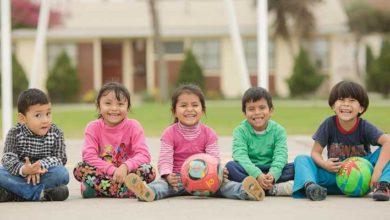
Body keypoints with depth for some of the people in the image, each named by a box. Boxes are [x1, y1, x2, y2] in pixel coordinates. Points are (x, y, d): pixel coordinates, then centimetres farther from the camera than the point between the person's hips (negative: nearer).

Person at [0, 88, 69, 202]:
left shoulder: (55, 133, -3)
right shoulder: (15, 133, -5)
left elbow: (60, 158, -9)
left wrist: (40, 165, -28)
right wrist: (22, 170, -38)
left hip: (42, 175, 0)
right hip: (20, 176, 0)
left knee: (61, 173, -30)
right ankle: (39, 192, -33)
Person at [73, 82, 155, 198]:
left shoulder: (133, 126, -3)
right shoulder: (93, 127, -3)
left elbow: (143, 155, -14)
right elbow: (89, 156, -15)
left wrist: (125, 167, -32)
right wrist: (113, 170, -27)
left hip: (126, 172, 0)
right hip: (102, 173, 0)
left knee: (148, 170, -28)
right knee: (80, 169, -27)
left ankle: (98, 190, -31)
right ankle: (125, 191, -34)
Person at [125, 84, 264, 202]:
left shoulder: (208, 133, 4)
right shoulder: (169, 133, 1)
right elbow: (165, 160, -7)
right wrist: (168, 176, -29)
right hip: (178, 179, -1)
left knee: (222, 184, -29)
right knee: (162, 184, -34)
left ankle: (245, 190, -56)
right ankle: (148, 192, -66)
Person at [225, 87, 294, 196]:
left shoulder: (278, 130, 1)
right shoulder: (240, 131, -3)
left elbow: (280, 155, -13)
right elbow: (240, 156, -18)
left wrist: (272, 175, -36)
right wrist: (257, 175, -36)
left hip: (271, 171, 1)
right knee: (230, 166, -30)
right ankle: (273, 189, -36)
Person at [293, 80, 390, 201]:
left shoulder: (364, 127, -11)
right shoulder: (329, 124, -7)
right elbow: (315, 152, -4)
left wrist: (377, 171, -38)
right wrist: (324, 164, -28)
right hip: (335, 174, 2)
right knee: (301, 159, -17)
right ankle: (309, 185, -48)